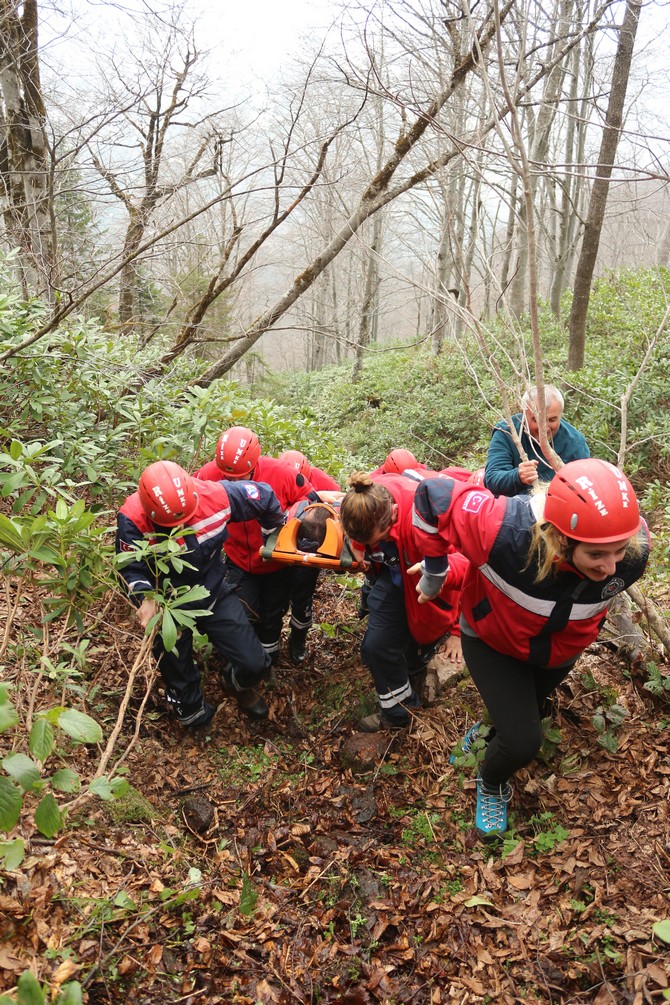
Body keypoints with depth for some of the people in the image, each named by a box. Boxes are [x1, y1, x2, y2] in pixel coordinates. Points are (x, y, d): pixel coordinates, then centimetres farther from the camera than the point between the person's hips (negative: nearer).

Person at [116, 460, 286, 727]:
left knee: (255, 664, -1)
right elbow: (131, 568, -20)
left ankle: (238, 684, 39)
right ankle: (191, 707, 57)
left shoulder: (215, 495, -28)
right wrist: (146, 598, -41)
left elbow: (266, 497, -10)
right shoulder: (133, 519, -32)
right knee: (179, 677, 19)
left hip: (215, 594, 1)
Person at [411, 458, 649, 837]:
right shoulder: (504, 530, -47)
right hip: (492, 639, -4)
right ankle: (491, 785, 27)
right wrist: (433, 570, -19)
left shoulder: (635, 548, -33)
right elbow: (434, 495, -31)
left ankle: (492, 727, 64)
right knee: (524, 743, -9)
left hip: (561, 648, 4)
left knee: (529, 714, 28)